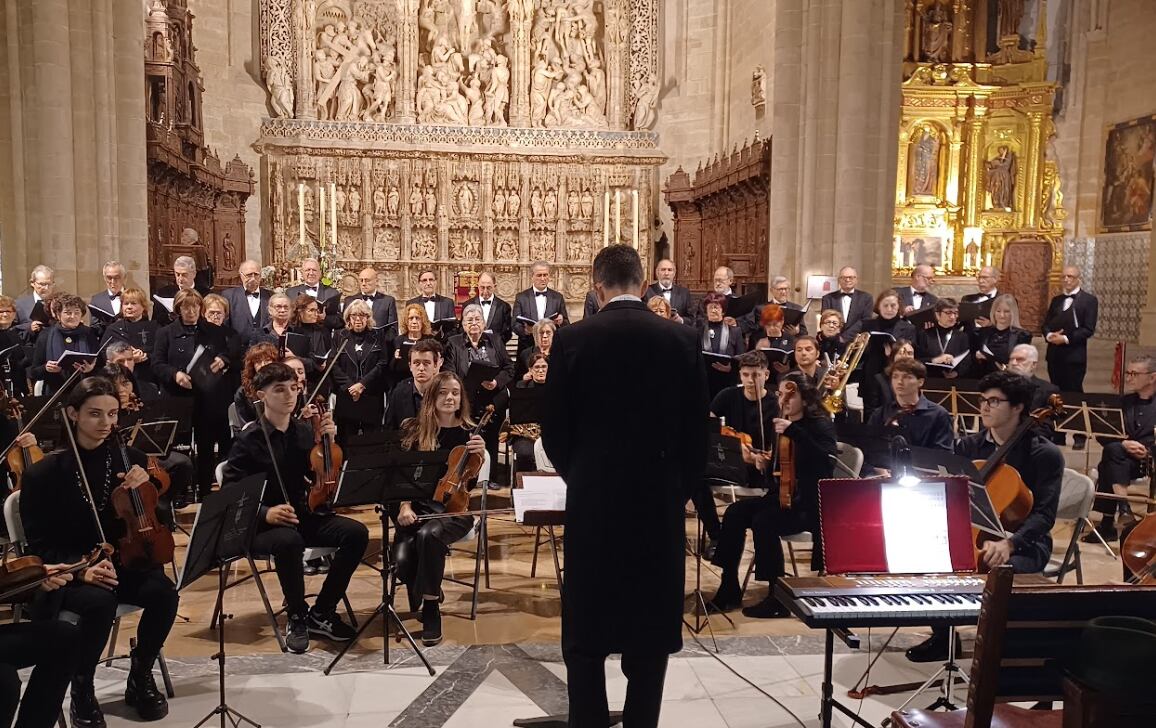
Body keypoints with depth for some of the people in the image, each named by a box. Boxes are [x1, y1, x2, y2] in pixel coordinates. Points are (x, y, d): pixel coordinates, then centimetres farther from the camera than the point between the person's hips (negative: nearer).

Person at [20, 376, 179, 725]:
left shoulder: (130, 458, -2)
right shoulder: (43, 474, -10)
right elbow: (40, 546, -7)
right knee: (100, 602, -35)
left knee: (163, 592, -27)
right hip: (67, 575, -3)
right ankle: (82, 687, -4)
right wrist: (79, 568, -26)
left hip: (122, 565, 3)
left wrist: (147, 484, -19)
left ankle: (140, 678, 0)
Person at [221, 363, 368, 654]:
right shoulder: (249, 440, -9)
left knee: (356, 532, -19)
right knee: (288, 541, -39)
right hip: (262, 524, -5)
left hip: (303, 515, 5)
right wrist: (264, 512, -29)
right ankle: (297, 617, -12)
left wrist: (329, 441, -11)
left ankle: (321, 613, -3)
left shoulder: (305, 431, 5)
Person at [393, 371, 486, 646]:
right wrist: (405, 505, -12)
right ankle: (428, 592, 11)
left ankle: (431, 609, -16)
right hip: (420, 505, 2)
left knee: (429, 535, -36)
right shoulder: (416, 430, 6)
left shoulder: (470, 432, 2)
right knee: (403, 559, -25)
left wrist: (480, 455, -22)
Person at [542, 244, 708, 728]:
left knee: (585, 637, 13)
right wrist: (678, 490, 13)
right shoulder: (683, 340, -4)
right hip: (661, 505, 2)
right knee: (651, 637, 14)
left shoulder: (572, 340, -8)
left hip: (593, 504, -1)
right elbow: (697, 433, -1)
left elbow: (554, 433, -3)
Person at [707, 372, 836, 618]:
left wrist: (794, 432, -32)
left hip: (811, 504, -7)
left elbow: (826, 462, -27)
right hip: (781, 496, 7)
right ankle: (729, 587, -8)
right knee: (735, 513, -16)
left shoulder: (821, 425, -7)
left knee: (763, 522, -30)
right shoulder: (779, 424, 12)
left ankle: (779, 598, -18)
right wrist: (763, 462, -1)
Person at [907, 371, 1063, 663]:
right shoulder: (967, 446, 8)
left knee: (998, 570, -38)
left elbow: (1044, 515, -16)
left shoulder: (1045, 454, -7)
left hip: (1023, 544, -4)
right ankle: (943, 636, -1)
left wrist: (1008, 543, -34)